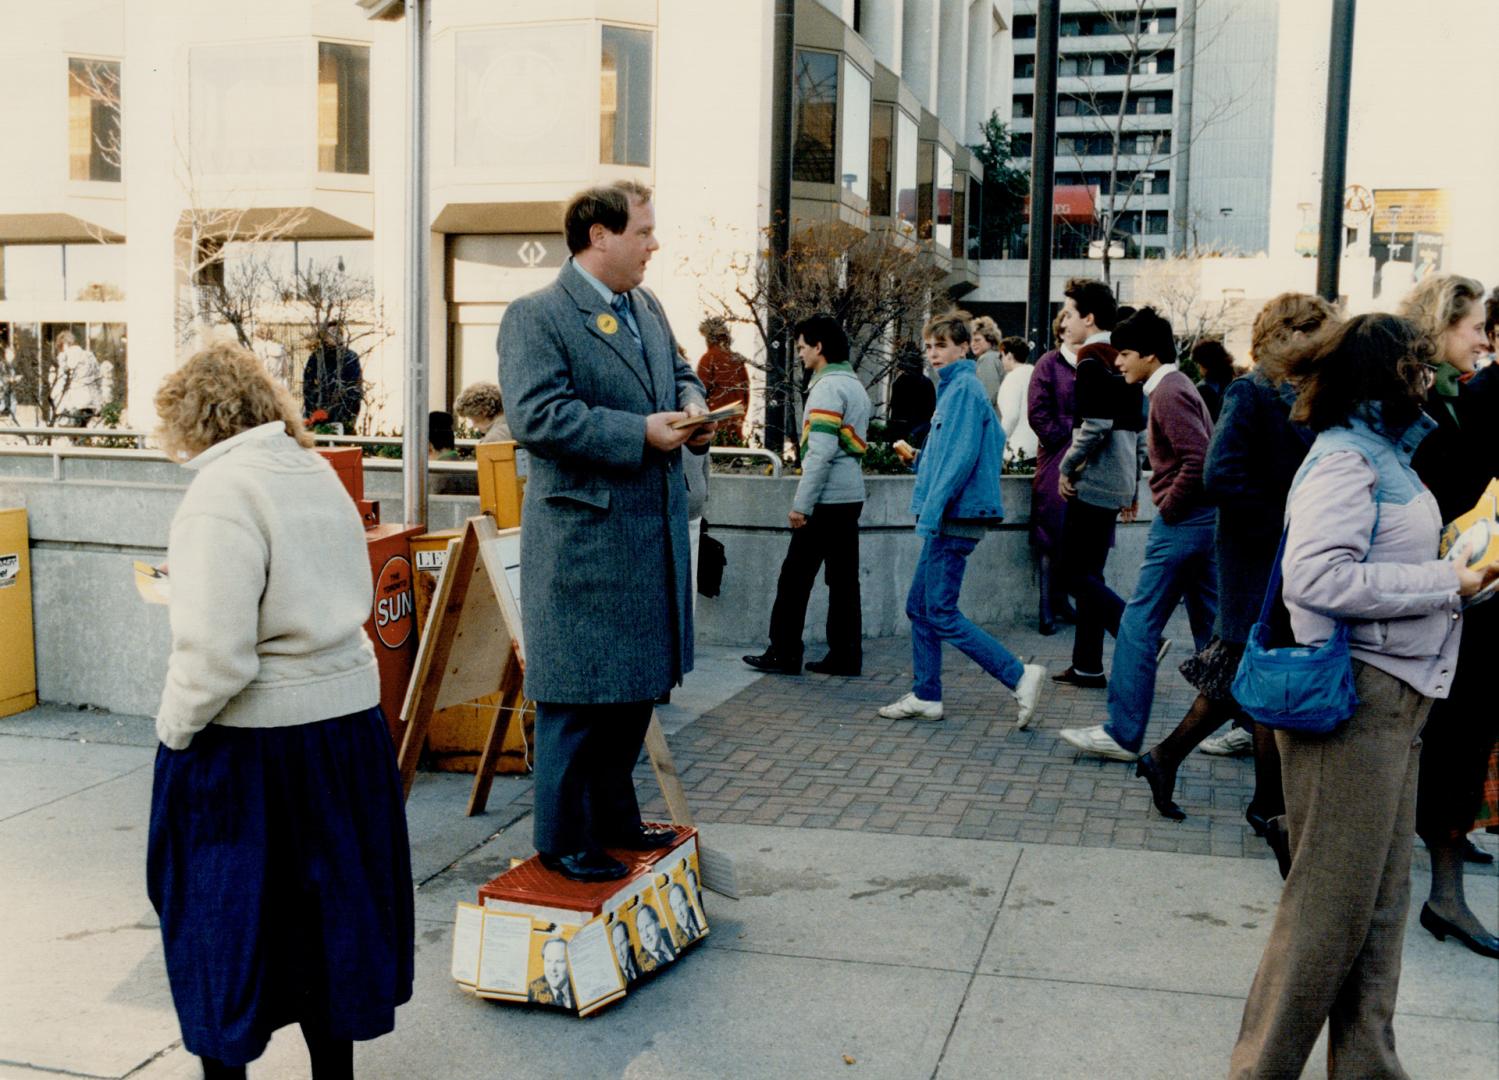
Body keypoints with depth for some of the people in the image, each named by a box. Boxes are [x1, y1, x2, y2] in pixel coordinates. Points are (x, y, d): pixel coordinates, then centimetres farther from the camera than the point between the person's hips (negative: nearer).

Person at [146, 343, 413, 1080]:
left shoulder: (222, 492, -18)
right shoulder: (317, 471, 7)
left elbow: (215, 652, -23)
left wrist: (174, 727, -8)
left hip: (250, 740, -7)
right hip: (348, 715, 8)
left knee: (222, 912, 11)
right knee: (324, 903, 19)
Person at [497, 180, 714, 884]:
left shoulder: (648, 309, 14)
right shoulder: (535, 317, -12)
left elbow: (679, 372, 27)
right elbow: (535, 416, -23)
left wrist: (691, 405, 3)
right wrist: (641, 433, -23)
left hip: (653, 534, 9)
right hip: (582, 540, -9)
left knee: (636, 686, 18)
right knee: (577, 694, 0)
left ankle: (614, 816, 33)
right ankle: (563, 839, 14)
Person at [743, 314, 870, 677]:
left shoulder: (828, 387, -13)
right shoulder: (856, 386, 16)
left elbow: (821, 452, -20)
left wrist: (801, 503, -18)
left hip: (826, 499, -9)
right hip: (851, 497, 9)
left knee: (795, 577, -1)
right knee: (843, 579, 9)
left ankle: (784, 653, 4)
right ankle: (845, 655, 11)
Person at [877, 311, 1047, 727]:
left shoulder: (965, 388, -12)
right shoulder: (953, 388, 17)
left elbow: (962, 456, -20)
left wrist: (932, 510, -21)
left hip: (954, 519, -10)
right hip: (946, 520, 10)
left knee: (941, 613, -9)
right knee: (919, 606, 13)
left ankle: (1020, 676, -7)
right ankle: (925, 697, 19)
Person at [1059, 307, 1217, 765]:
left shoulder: (1168, 392, -14)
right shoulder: (1178, 386, 17)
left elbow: (1199, 460, -24)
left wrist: (1168, 508, -15)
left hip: (1182, 522, -10)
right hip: (1203, 520, 10)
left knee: (1139, 624, -5)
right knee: (1210, 627, 14)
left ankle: (1123, 734, -2)